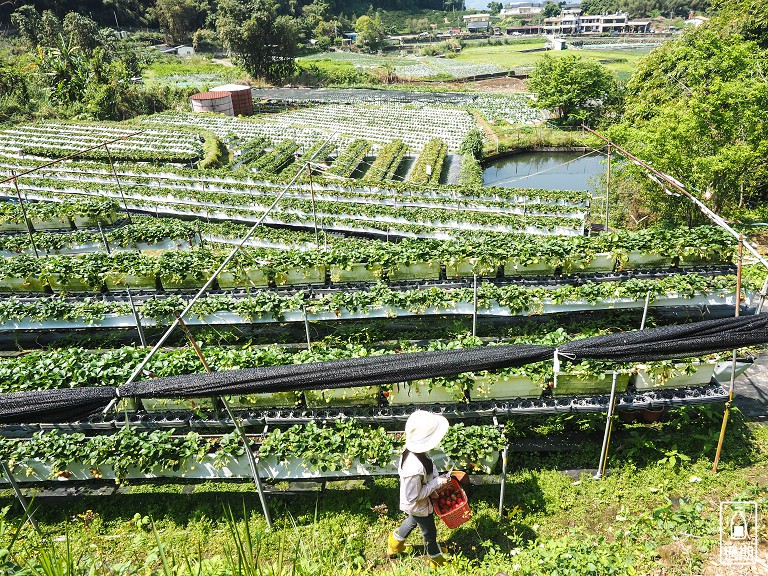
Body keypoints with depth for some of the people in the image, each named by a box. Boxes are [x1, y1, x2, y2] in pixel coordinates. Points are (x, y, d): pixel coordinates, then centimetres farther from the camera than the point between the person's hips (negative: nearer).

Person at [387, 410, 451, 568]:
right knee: (429, 532, 24)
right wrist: (437, 482, -28)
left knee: (413, 520, 36)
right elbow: (413, 497, -33)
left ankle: (396, 541, 61)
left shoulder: (411, 449, -21)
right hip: (419, 507, -7)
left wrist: (436, 478, -7)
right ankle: (435, 558, 53)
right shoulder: (415, 468, -46)